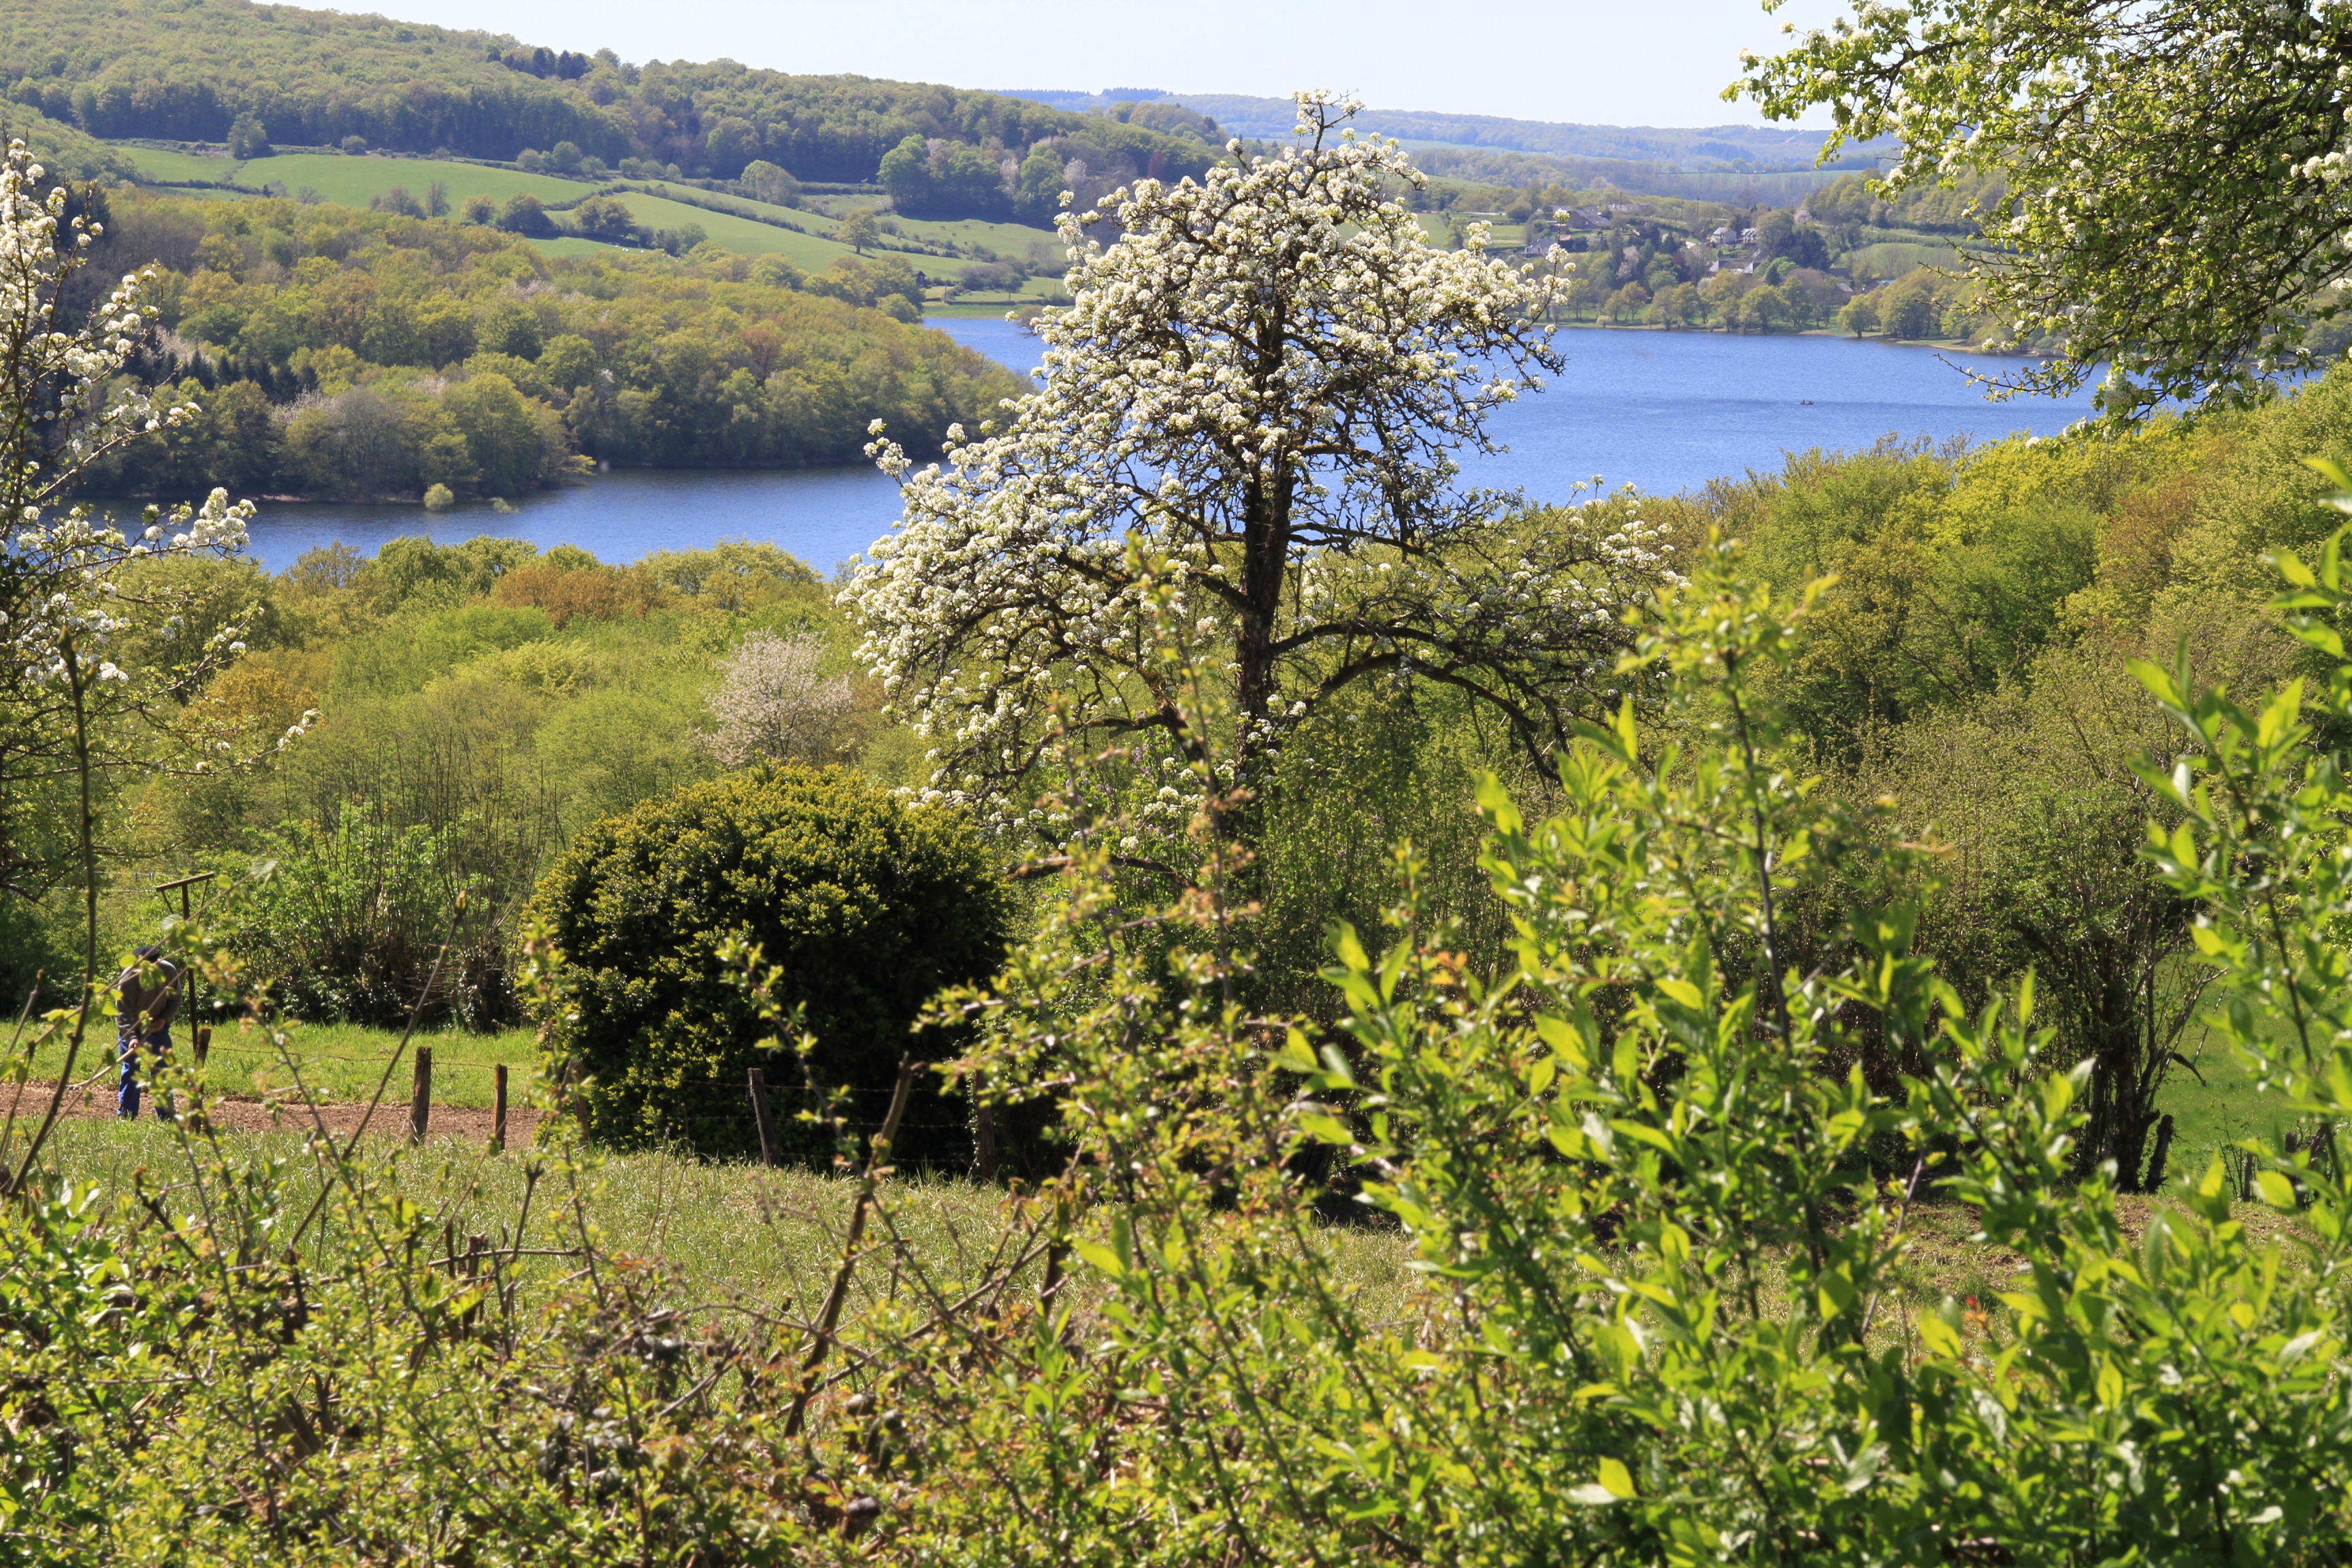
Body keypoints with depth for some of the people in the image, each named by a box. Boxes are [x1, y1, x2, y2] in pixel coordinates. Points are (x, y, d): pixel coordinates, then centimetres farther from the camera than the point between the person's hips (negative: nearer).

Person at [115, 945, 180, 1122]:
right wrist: (131, 1037, -42)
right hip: (132, 1029, -3)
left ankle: (165, 1117, 10)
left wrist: (164, 1018, -17)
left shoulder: (169, 972, -15)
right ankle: (125, 1117, 4)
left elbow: (175, 999, 1)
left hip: (158, 1027, 3)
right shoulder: (128, 978, -26)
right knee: (131, 1071, -2)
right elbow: (122, 1012, -28)